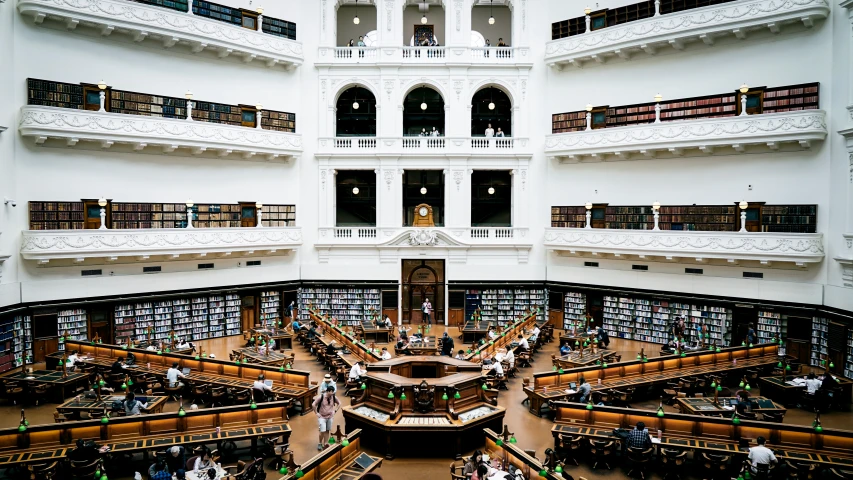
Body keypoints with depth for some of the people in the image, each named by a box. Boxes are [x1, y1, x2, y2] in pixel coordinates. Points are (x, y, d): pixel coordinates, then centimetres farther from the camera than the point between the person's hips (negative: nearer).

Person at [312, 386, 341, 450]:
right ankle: (320, 443, 13)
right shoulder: (321, 397, -19)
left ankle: (325, 444, 22)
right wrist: (316, 413, -10)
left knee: (327, 431, 9)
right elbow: (313, 404, -14)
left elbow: (339, 403, 11)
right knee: (323, 431, -9)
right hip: (322, 417, -4)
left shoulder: (334, 397, -7)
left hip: (330, 417, 4)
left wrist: (335, 410, 4)